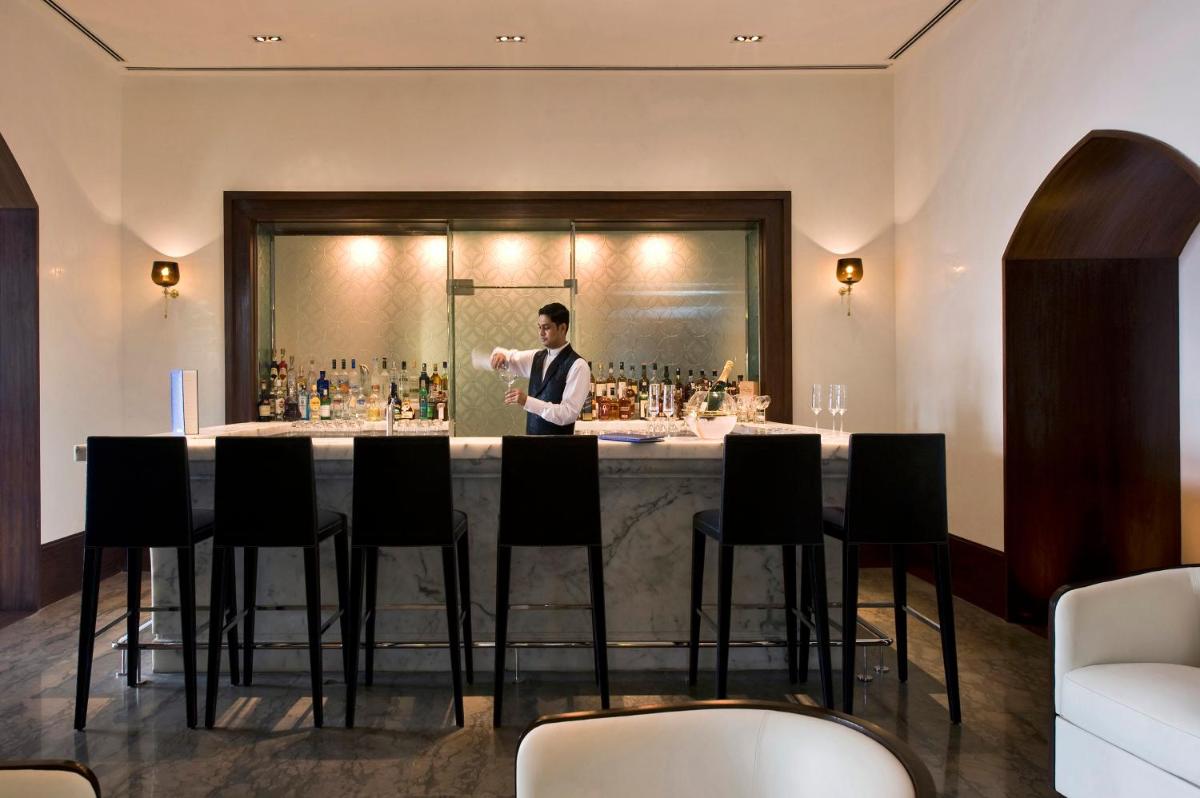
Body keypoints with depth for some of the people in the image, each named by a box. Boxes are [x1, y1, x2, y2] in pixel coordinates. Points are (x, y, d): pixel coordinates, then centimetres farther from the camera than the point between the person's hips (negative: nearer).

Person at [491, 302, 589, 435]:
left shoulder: (577, 365, -14)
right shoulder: (536, 357, 6)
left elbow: (569, 414, -21)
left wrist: (527, 401, -27)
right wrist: (499, 355, -9)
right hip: (531, 439, 6)